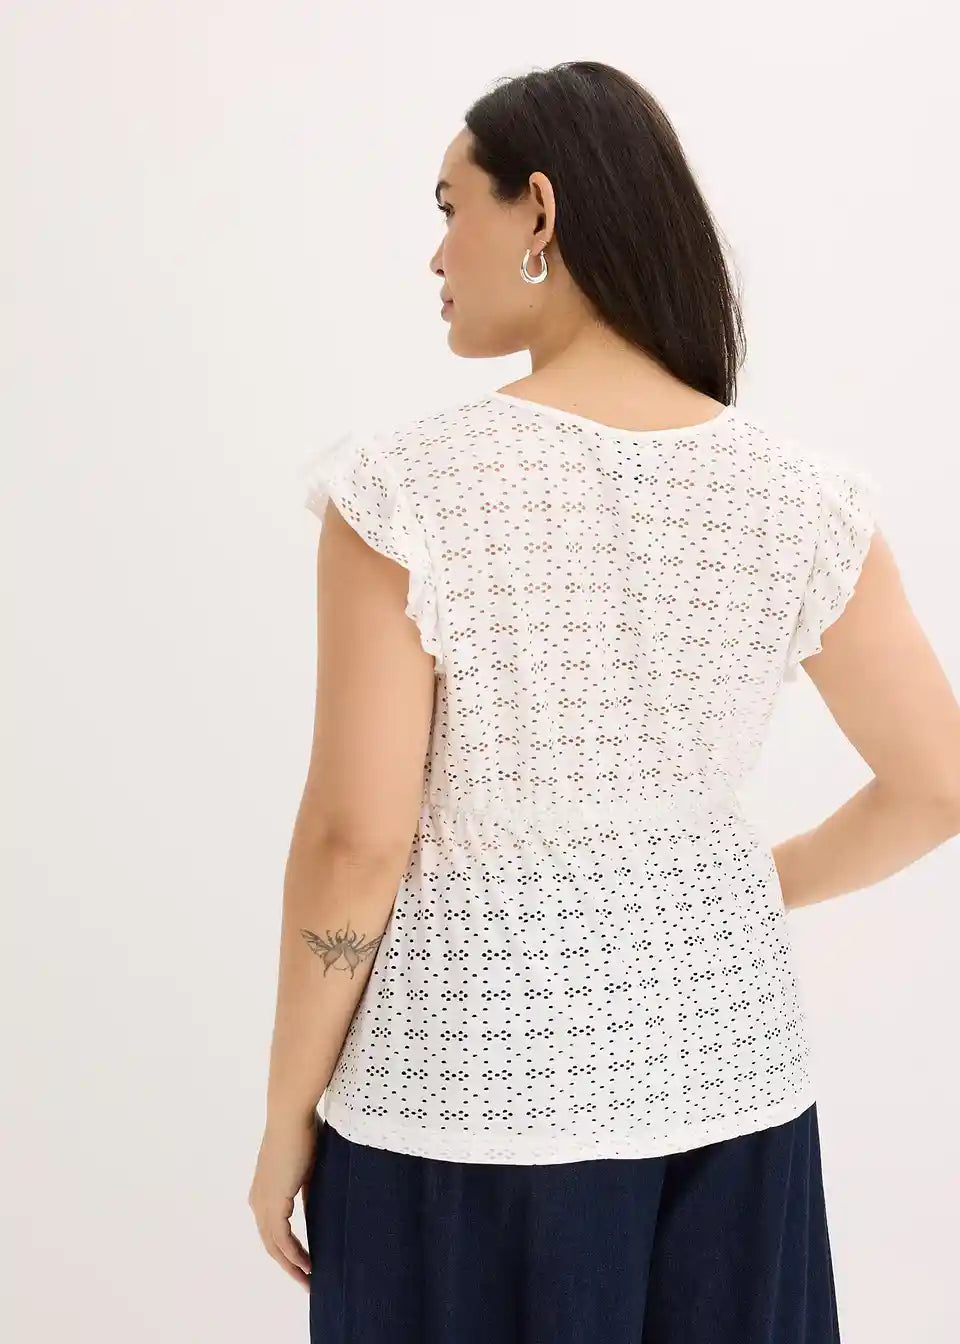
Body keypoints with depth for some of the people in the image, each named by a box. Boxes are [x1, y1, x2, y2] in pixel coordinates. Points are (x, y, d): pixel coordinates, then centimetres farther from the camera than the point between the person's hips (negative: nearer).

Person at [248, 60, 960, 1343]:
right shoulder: (799, 500, -6)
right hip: (723, 1057, 4)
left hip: (474, 1077, -3)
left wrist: (287, 1117, -3)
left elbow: (355, 841, -16)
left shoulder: (404, 492, -17)